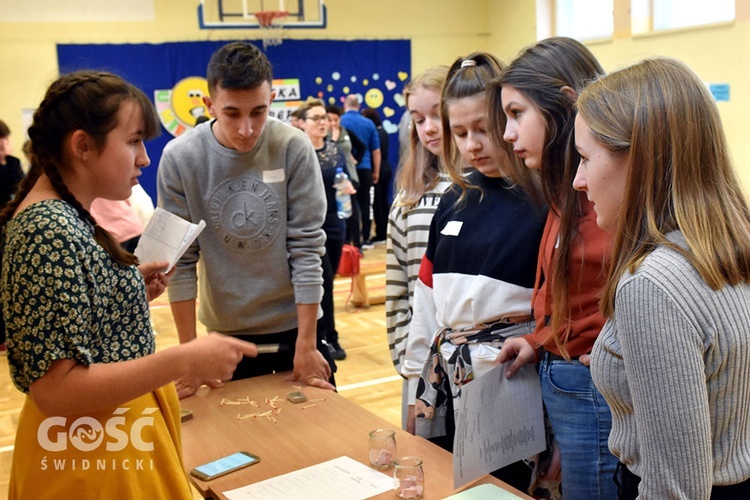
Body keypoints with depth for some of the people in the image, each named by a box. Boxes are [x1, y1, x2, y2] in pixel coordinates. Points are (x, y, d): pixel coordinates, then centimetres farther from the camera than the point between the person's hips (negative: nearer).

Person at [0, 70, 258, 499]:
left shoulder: (58, 216, 5)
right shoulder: (52, 233, -25)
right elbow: (55, 389, -27)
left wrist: (132, 288, 4)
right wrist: (183, 362, -29)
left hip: (105, 434, 9)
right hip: (93, 454, -9)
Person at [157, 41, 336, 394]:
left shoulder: (294, 149, -14)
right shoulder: (179, 158, -13)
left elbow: (306, 247, -12)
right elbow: (180, 260, -8)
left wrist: (306, 345, -11)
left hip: (296, 324, 0)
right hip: (227, 333, 0)